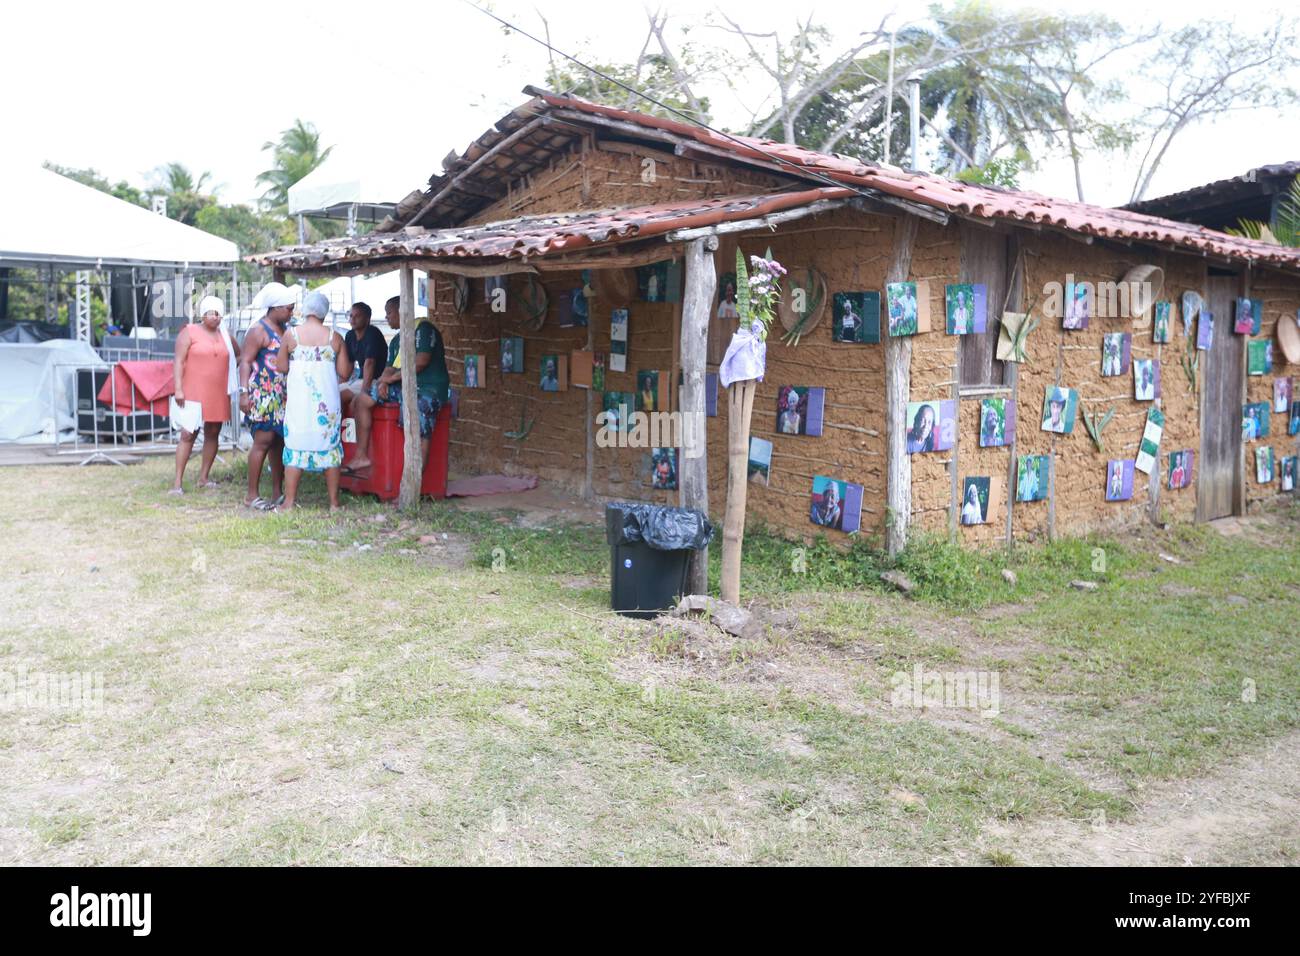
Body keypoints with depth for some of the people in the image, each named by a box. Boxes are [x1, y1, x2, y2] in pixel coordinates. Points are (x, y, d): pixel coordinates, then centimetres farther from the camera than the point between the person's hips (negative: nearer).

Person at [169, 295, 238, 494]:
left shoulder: (225, 335, 12)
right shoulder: (189, 332, -2)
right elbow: (178, 361, -7)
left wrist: (233, 371, 11)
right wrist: (178, 389, -14)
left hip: (218, 395, 5)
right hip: (193, 393, -5)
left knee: (213, 434, 8)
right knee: (188, 435, -8)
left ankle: (204, 477, 18)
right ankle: (177, 482, -7)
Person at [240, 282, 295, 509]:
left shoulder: (286, 328, 15)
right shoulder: (258, 331, -7)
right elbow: (245, 362, -11)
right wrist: (244, 392, -19)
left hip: (282, 395, 8)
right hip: (263, 394, -8)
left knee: (279, 441, 8)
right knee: (263, 440, -10)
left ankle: (278, 492, 14)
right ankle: (252, 494, -5)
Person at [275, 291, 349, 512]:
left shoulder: (291, 335, -2)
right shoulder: (335, 337, 0)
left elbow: (281, 367, 0)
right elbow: (344, 372, 0)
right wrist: (351, 365, 22)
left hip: (299, 399, 0)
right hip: (327, 400, 1)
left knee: (295, 446, 5)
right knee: (330, 446, 7)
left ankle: (289, 502, 7)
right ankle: (334, 502, 9)